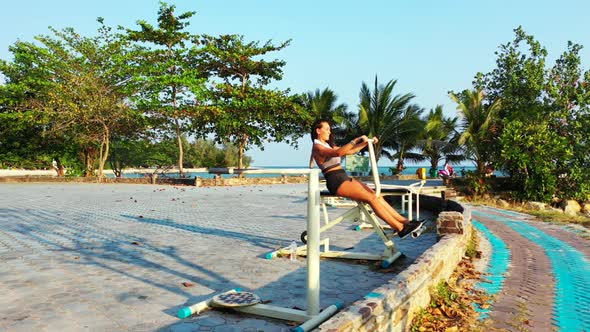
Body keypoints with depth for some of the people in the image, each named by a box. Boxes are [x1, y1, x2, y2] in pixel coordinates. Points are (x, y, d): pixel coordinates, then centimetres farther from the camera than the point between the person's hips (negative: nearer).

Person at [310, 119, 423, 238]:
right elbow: (337, 153, -25)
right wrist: (356, 140, -29)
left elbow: (350, 151, 25)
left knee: (376, 196, -5)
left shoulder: (329, 145, 23)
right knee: (372, 198, -19)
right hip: (336, 182, -9)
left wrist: (366, 143, 15)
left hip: (344, 178, 9)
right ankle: (401, 229, -19)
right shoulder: (317, 147, -6)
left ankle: (404, 221, -5)